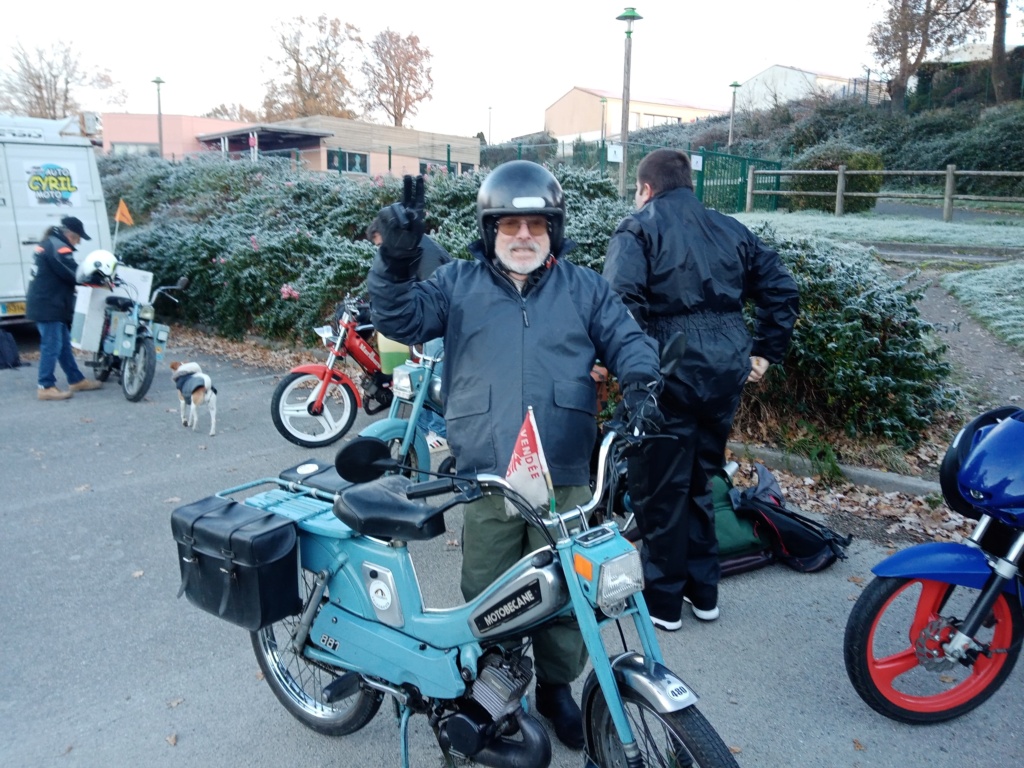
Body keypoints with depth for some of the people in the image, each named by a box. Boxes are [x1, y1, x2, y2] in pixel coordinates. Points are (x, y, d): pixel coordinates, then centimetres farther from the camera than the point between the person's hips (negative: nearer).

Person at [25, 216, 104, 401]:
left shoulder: (50, 243, 17)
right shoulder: (57, 246, -16)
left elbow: (63, 273, 16)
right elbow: (74, 274, -21)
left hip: (48, 304, 11)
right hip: (48, 305, -11)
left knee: (64, 344, 15)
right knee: (52, 346, -7)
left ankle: (77, 380, 23)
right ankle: (46, 387, -3)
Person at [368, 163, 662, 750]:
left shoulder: (586, 288, 10)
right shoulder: (458, 284, 9)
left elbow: (627, 340, 7)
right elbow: (403, 320, -2)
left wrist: (643, 380, -15)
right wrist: (396, 263, -20)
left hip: (565, 478, 1)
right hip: (485, 476, 0)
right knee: (487, 594, 10)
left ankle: (557, 687, 38)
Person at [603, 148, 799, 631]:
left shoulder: (639, 229, -3)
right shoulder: (731, 230, 15)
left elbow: (622, 299, -20)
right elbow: (782, 291, 13)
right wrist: (764, 353, 15)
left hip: (671, 374, -6)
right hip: (727, 373, 6)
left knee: (659, 489, 7)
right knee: (700, 481, 20)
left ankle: (663, 600, 19)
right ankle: (703, 590, 30)